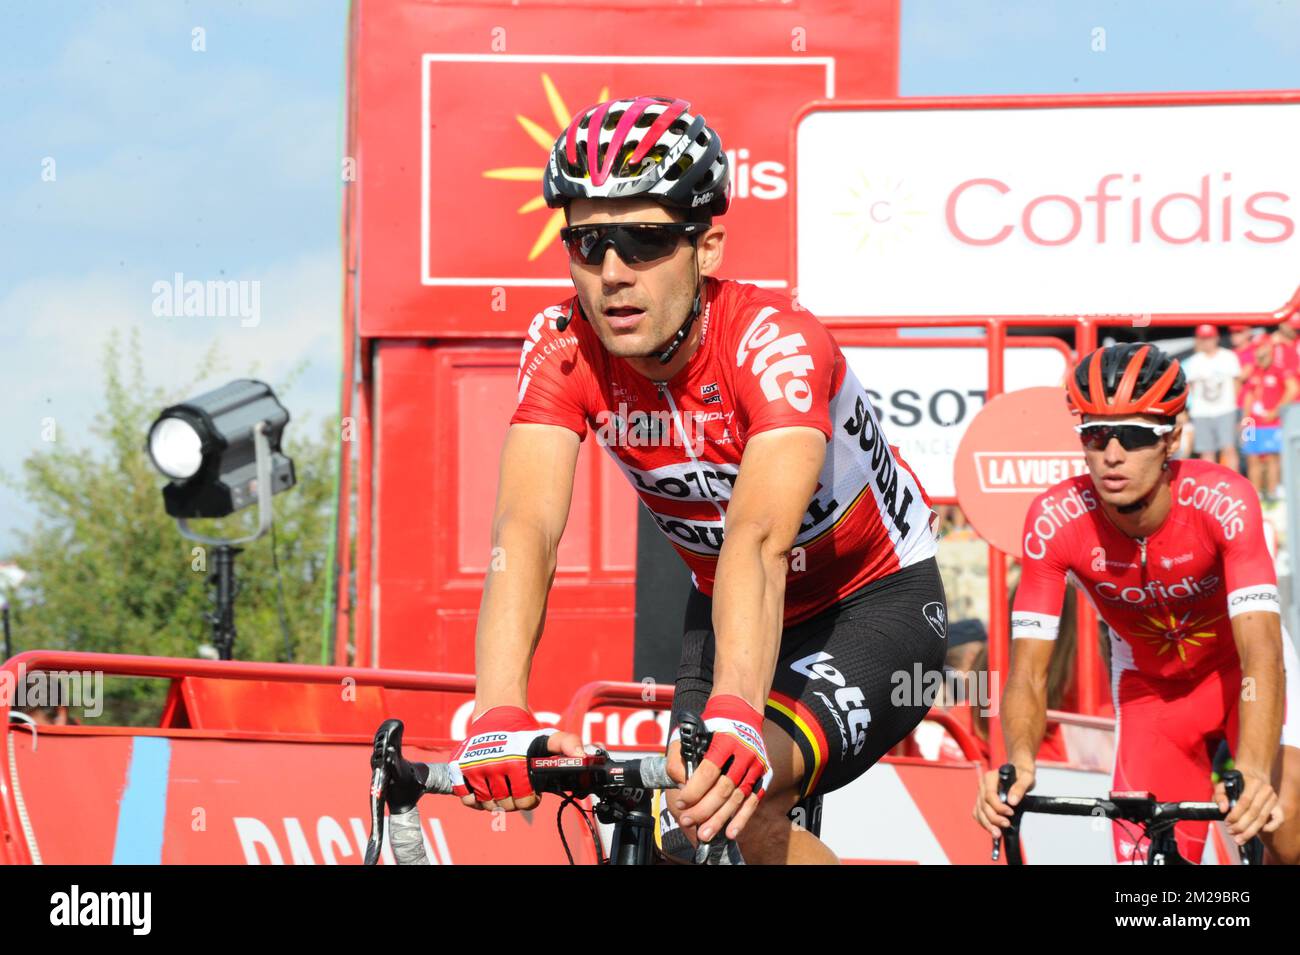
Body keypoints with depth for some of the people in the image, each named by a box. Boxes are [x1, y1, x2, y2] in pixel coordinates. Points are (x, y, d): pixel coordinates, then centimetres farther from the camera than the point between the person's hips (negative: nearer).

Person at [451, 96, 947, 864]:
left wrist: (734, 717, -64)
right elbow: (525, 532, -34)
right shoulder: (564, 349, -20)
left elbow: (758, 539, -47)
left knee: (743, 795, -29)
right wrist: (499, 716, -51)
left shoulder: (775, 345, -32)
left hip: (877, 606, -5)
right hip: (724, 610, 5)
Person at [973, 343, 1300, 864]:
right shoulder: (1055, 519, -29)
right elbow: (1028, 672, -29)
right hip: (1148, 689, 1)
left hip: (1238, 672, -1)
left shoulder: (1222, 500, -33)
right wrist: (1018, 762, -51)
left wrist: (1253, 771, -60)